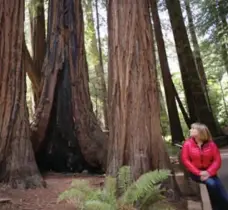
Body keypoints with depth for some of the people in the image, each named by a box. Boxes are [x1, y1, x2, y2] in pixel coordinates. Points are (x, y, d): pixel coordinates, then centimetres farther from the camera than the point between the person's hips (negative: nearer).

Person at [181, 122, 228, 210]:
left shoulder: (211, 144, -2)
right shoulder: (187, 143, -5)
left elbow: (217, 160, -4)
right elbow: (185, 160, -9)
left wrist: (209, 172, -20)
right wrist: (198, 173, -17)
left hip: (209, 172, 2)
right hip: (195, 172, -2)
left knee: (219, 187, -22)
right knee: (211, 184, -26)